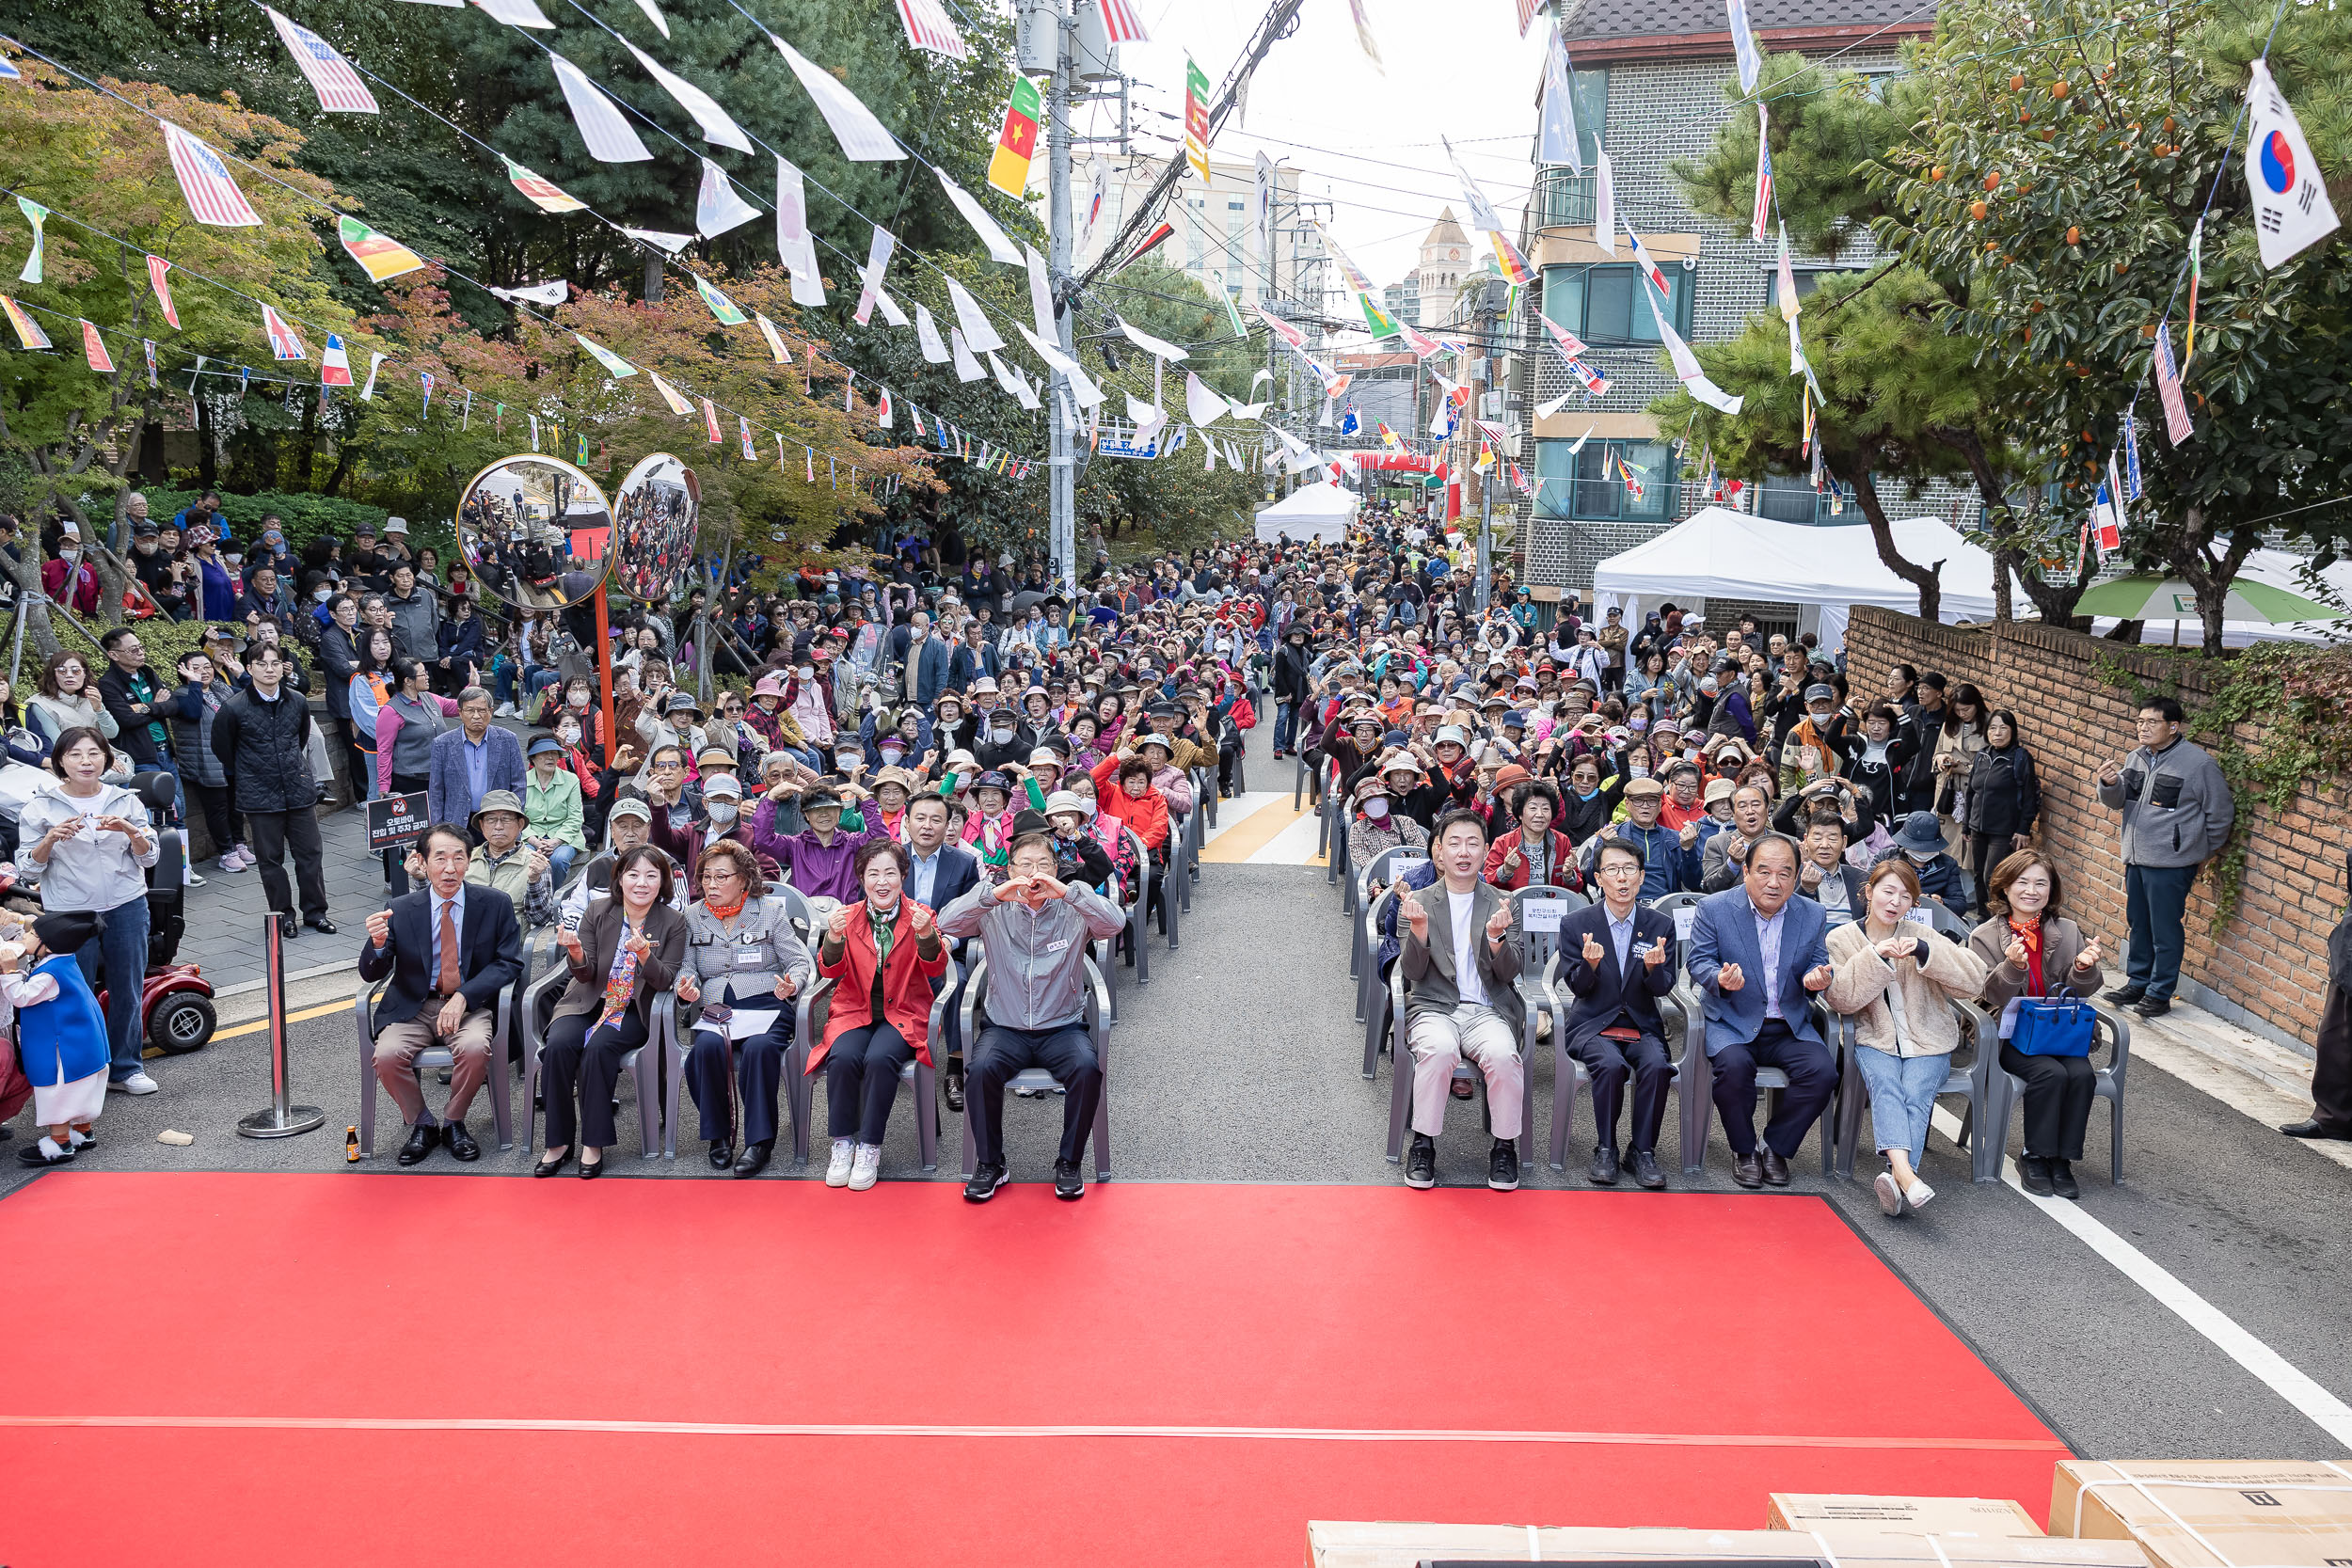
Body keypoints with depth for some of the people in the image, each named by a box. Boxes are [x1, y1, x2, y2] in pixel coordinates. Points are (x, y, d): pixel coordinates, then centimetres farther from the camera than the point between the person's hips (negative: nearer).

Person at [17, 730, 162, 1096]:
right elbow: (29, 864, 1)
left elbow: (149, 858, 4)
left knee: (126, 989, 8)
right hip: (70, 911, -2)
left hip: (126, 907, 2)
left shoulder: (126, 801, 4)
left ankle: (126, 1068, 21)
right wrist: (51, 839, -18)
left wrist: (130, 831, -15)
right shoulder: (41, 808, -1)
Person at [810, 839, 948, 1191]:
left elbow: (935, 969, -12)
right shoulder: (849, 916, 4)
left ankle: (869, 1149, -19)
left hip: (903, 1015, -1)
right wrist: (833, 937, -27)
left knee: (880, 1058, -31)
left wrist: (926, 934, -33)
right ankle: (842, 1145, -13)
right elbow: (830, 971, -6)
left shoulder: (919, 916, 1)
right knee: (843, 1058, -29)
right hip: (855, 1013, 2)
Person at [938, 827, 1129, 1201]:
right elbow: (945, 924, -12)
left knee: (1088, 1069, -29)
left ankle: (1069, 1162, -9)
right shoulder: (996, 912, 3)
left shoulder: (1073, 911, 1)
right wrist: (992, 894, -26)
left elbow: (1115, 922, -18)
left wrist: (1068, 891, -30)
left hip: (1062, 1027, 0)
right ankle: (989, 1164, -10)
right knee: (983, 1067, -29)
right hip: (1006, 1028, 0)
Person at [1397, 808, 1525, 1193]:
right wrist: (1419, 934, -19)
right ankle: (1423, 1144, -16)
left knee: (1503, 1054, -32)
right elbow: (1412, 973, 1)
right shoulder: (1420, 902, 8)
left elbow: (1510, 974, 2)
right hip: (1434, 1007, -1)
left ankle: (1504, 1146, -10)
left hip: (1488, 1010, 1)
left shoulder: (1501, 904, 10)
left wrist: (1496, 938, -19)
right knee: (1439, 1050, -35)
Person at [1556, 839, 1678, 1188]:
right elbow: (1577, 987, -5)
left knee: (1656, 1065, -29)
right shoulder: (1575, 924, -2)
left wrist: (1653, 967, -26)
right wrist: (1590, 964, -27)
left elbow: (1664, 987, -3)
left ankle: (1642, 1151, -11)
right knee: (1611, 1065, -32)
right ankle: (1605, 1149, -13)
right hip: (1593, 1025, -1)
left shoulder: (1661, 925, 3)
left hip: (1642, 1026, 2)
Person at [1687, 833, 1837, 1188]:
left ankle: (1777, 1148, -2)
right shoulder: (1714, 908, -3)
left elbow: (1817, 964, 9)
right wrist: (1720, 979, -27)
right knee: (1734, 1064, -33)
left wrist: (1816, 977, -16)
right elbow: (1699, 962, -4)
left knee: (1823, 1069, -24)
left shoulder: (1813, 915, 5)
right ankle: (1745, 1152, -7)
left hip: (1789, 1026, 3)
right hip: (1731, 1022, -3)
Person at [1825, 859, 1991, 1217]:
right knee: (1885, 1085, -31)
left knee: (1916, 1095, -27)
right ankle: (1903, 1171, -49)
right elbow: (1840, 998, -9)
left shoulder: (1920, 935, 6)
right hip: (1874, 1040, -1)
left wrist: (1924, 951, -17)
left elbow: (1974, 980, -5)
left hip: (1927, 1041, 1)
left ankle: (1895, 1176, -42)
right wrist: (1875, 956, -18)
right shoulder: (1841, 939, 6)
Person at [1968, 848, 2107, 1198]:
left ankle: (2062, 1159, -11)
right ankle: (2035, 1158, -13)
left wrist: (2084, 968, -18)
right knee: (2051, 1073, -29)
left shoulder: (2068, 932, 8)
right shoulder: (1985, 936, -1)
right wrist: (2013, 967, -28)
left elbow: (2081, 991, 5)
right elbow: (1991, 995, -9)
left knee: (2082, 1073, -25)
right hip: (2010, 1034, -3)